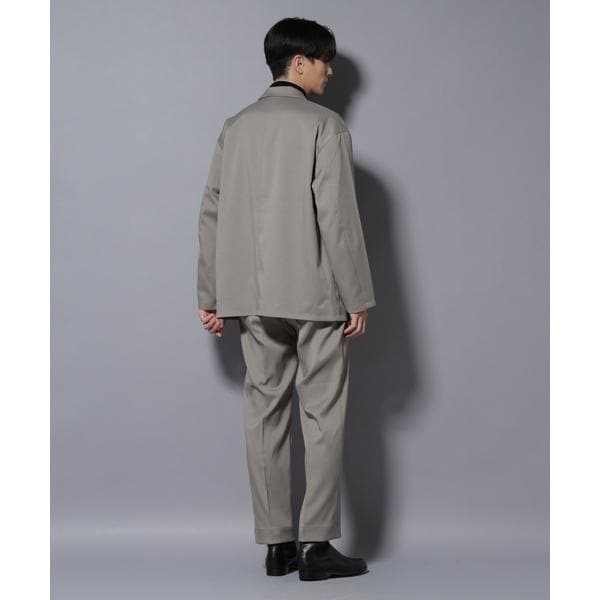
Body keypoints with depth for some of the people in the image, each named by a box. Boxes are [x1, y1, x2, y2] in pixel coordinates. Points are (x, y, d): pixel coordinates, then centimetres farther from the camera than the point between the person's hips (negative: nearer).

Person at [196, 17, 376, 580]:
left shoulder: (235, 127, 10)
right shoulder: (324, 125, -7)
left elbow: (212, 214, 8)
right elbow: (338, 217, -12)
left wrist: (209, 295, 13)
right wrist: (357, 297, -7)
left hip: (253, 297, 5)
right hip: (313, 294, -5)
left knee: (264, 414, 7)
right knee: (323, 416, 2)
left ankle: (277, 544, 11)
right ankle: (315, 544, 2)